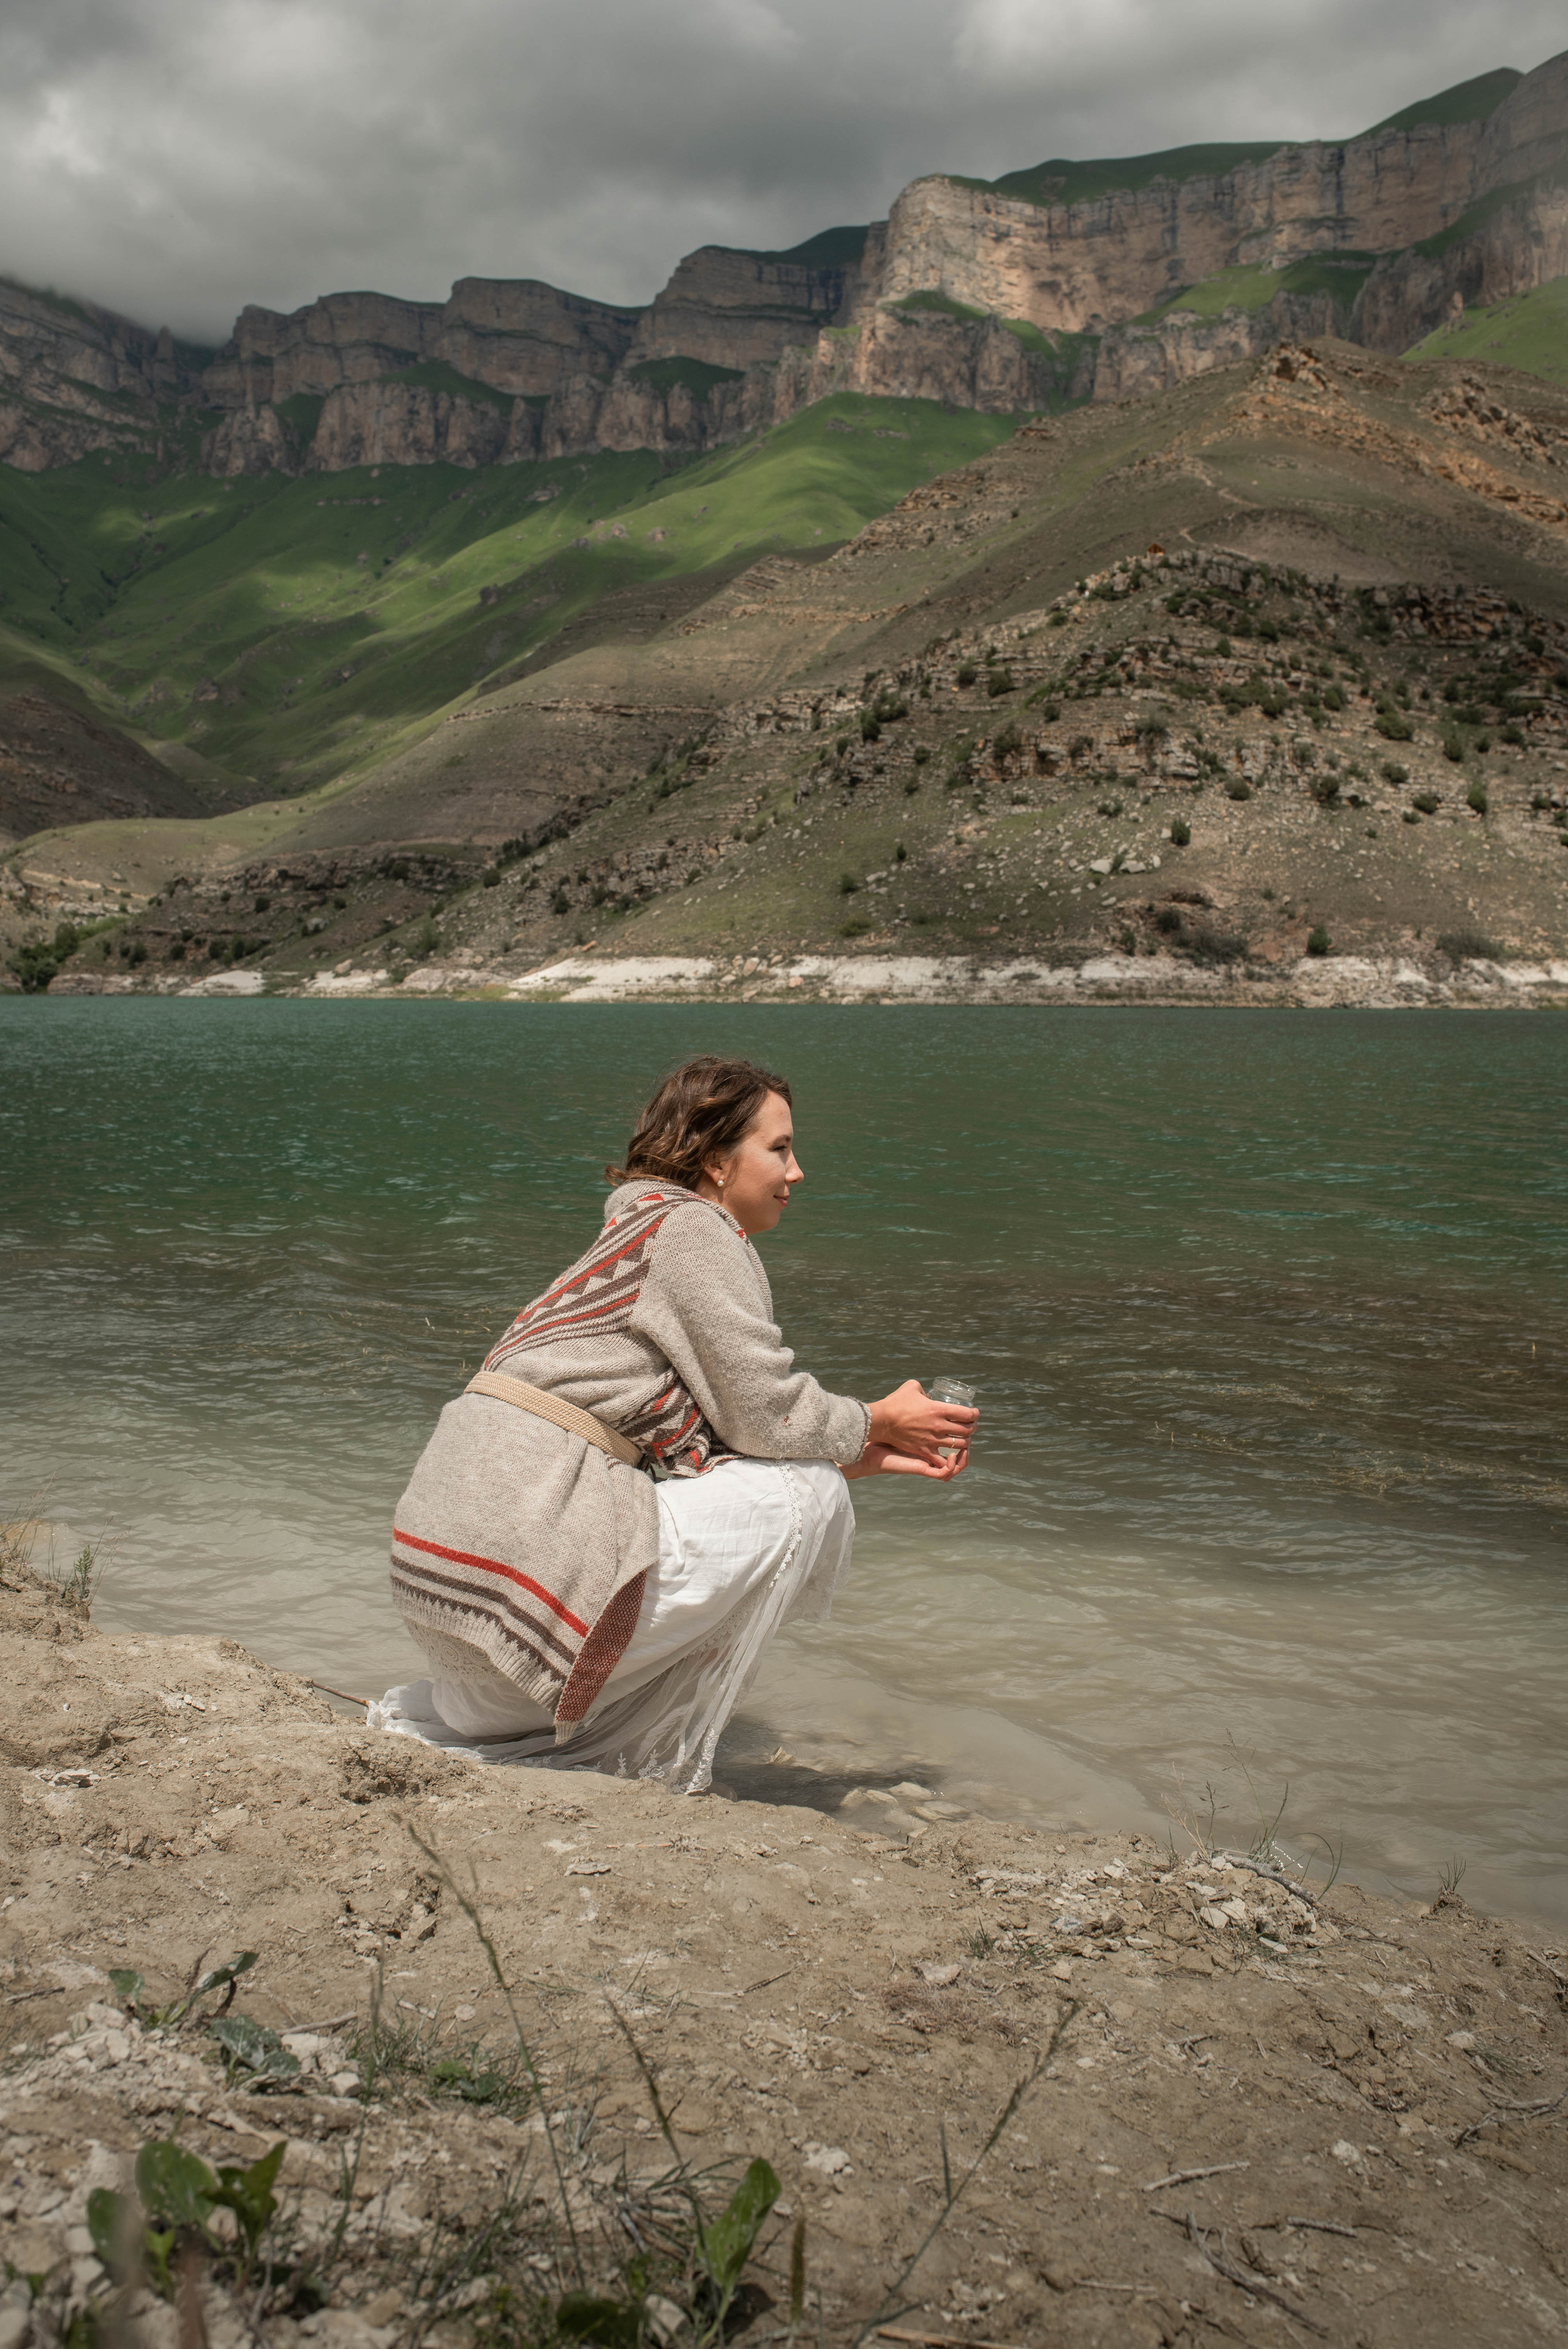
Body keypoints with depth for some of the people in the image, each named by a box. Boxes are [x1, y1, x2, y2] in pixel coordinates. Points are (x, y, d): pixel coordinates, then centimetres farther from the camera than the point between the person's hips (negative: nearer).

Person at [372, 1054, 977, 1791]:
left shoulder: (641, 1230, 23)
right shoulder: (692, 1227, -6)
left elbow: (724, 1433, 20)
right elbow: (765, 1414, -9)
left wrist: (868, 1455, 18)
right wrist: (878, 1422, 8)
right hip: (520, 1552, -10)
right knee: (804, 1494, -5)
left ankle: (442, 1720, 20)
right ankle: (656, 1760, -1)